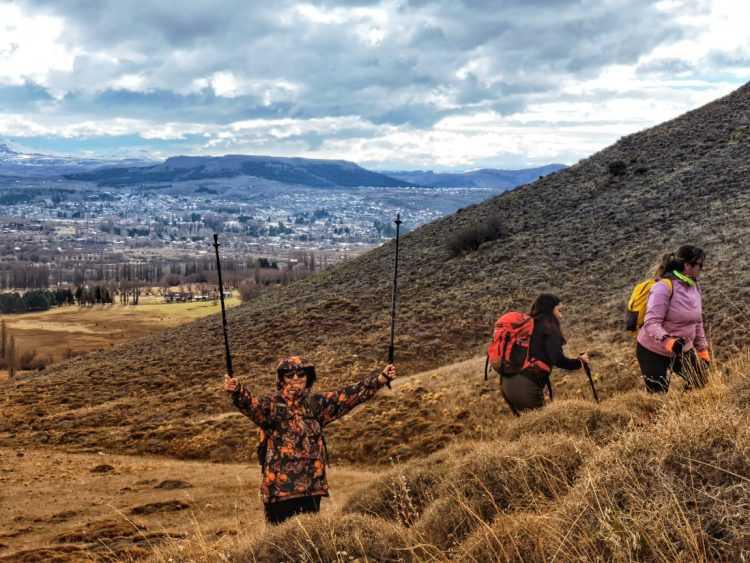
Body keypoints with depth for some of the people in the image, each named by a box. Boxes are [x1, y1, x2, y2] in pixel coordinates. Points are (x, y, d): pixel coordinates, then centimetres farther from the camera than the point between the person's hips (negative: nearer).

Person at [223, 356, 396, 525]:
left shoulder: (316, 403, 9)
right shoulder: (272, 405, -5)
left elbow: (348, 396, 6)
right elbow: (251, 404, -25)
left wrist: (381, 379, -2)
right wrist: (237, 391, -47)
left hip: (312, 486, 4)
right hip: (280, 486, -4)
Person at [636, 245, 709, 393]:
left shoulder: (694, 287, 1)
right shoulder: (664, 287, -24)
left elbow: (697, 321, 13)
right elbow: (651, 323, -31)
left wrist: (702, 348, 11)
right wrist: (668, 341, -46)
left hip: (682, 350, 7)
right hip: (653, 352, -7)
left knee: (701, 381, 3)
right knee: (659, 396, -2)